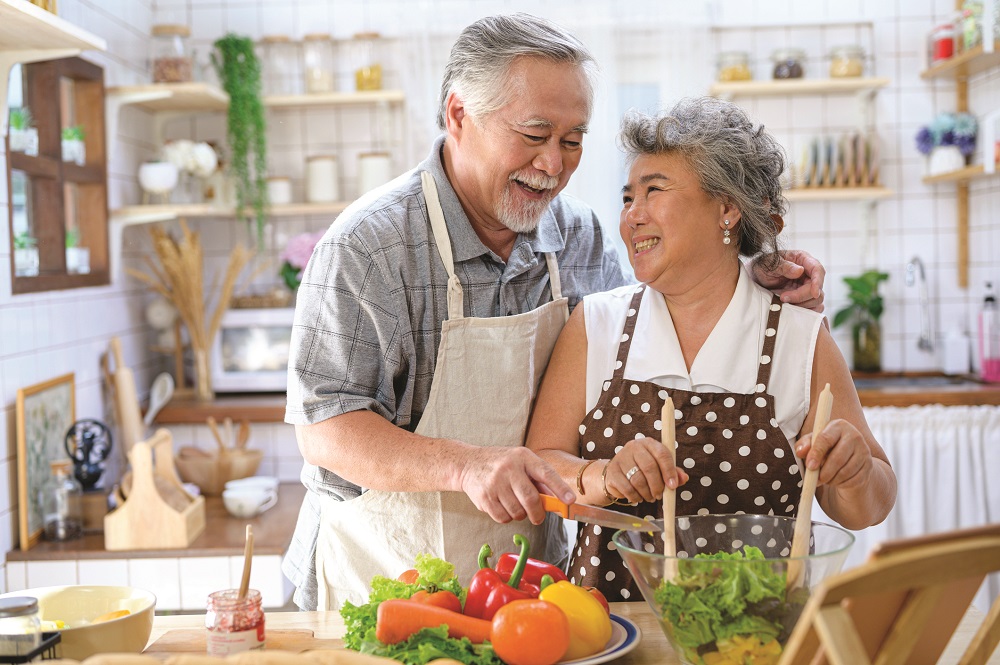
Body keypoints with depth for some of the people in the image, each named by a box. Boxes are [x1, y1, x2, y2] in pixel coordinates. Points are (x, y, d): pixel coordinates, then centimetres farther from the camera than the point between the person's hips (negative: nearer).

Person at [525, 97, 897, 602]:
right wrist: (604, 479, -19)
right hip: (611, 622, 0)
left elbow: (865, 511, 5)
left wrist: (855, 474, -16)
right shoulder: (596, 323, 3)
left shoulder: (800, 336, -1)